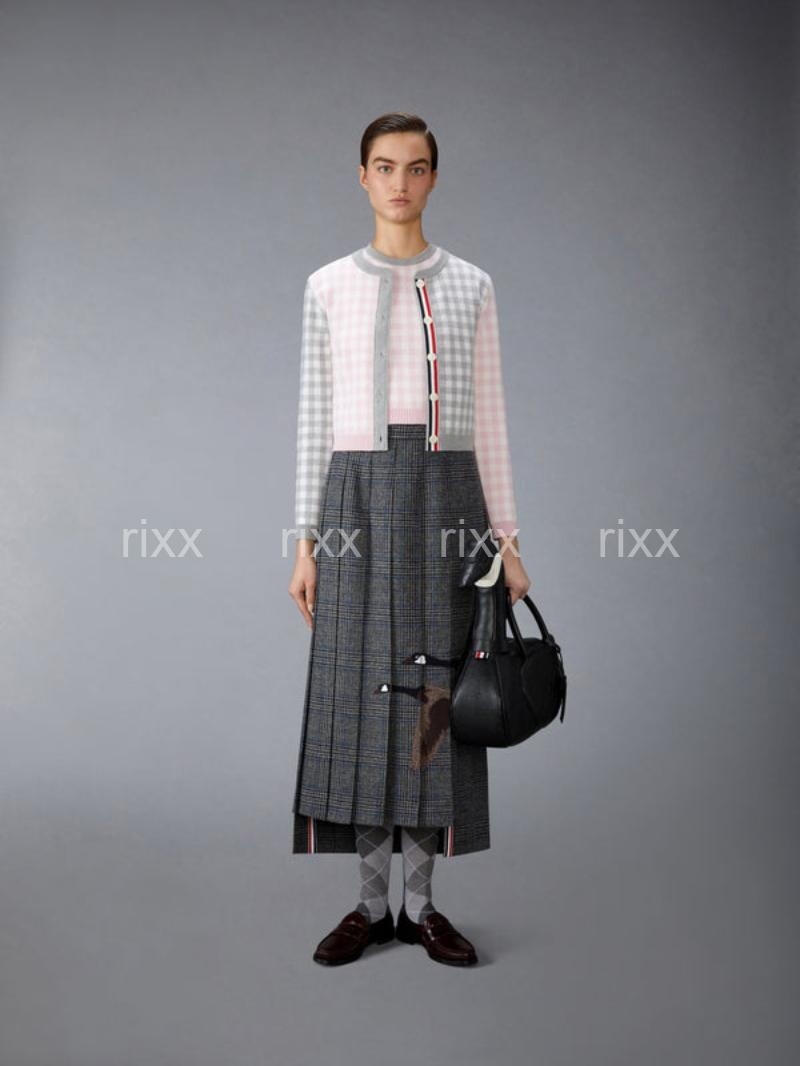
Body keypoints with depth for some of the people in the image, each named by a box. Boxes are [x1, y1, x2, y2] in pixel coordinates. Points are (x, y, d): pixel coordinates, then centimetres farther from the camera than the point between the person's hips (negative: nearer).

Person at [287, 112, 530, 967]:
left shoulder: (471, 287, 10)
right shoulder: (329, 287, 9)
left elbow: (488, 417, 8)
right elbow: (315, 418, 7)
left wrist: (506, 537, 2)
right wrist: (306, 540, 1)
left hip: (445, 495, 1)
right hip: (358, 496, 0)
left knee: (433, 691, 3)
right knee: (359, 691, 1)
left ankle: (421, 902, 17)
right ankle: (372, 902, 16)